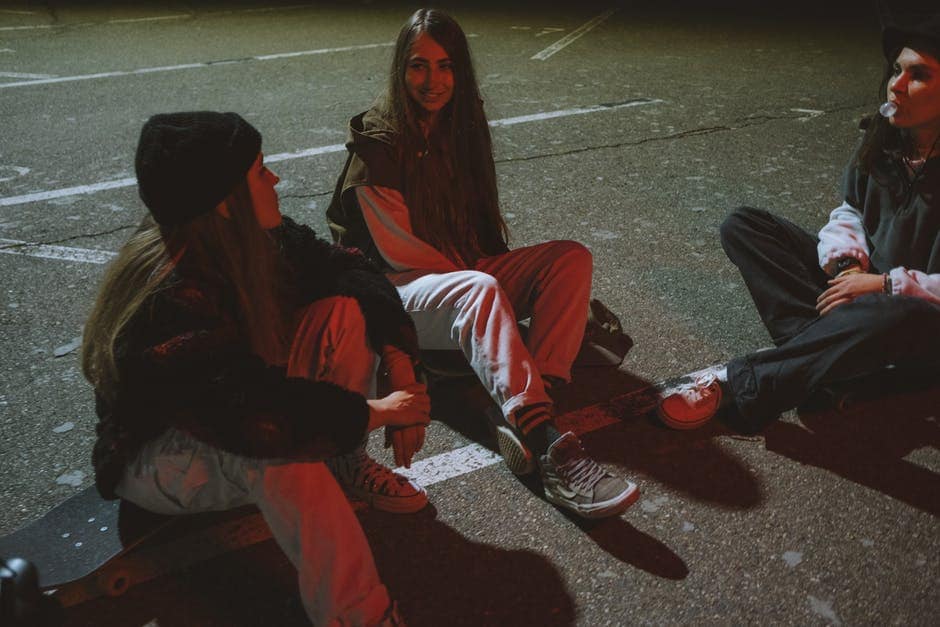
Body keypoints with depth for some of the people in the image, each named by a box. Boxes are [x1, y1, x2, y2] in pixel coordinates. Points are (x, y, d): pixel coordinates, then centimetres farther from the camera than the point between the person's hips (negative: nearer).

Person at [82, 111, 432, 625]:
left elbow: (343, 267, -4)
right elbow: (253, 413, -42)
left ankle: (347, 466, 3)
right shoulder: (169, 302, -35)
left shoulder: (255, 237, -12)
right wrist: (372, 412, -31)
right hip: (159, 454, -7)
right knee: (281, 450, -40)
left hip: (234, 412, 8)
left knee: (342, 310, -10)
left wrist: (399, 363, -16)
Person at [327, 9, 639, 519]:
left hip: (463, 272, 7)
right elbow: (397, 250, -12)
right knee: (480, 290, -38)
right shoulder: (378, 142, -10)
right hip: (400, 290, -6)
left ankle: (521, 415, -34)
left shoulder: (463, 124, 9)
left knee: (572, 258, -16)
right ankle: (548, 446, -49)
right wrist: (469, 270, -10)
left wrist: (476, 267, 2)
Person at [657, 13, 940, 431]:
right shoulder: (883, 137, 0)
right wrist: (847, 262, -10)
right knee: (742, 225, -6)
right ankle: (835, 353, -25)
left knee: (892, 318, -46)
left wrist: (887, 284, -24)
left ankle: (734, 383, -36)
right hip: (863, 283, 7)